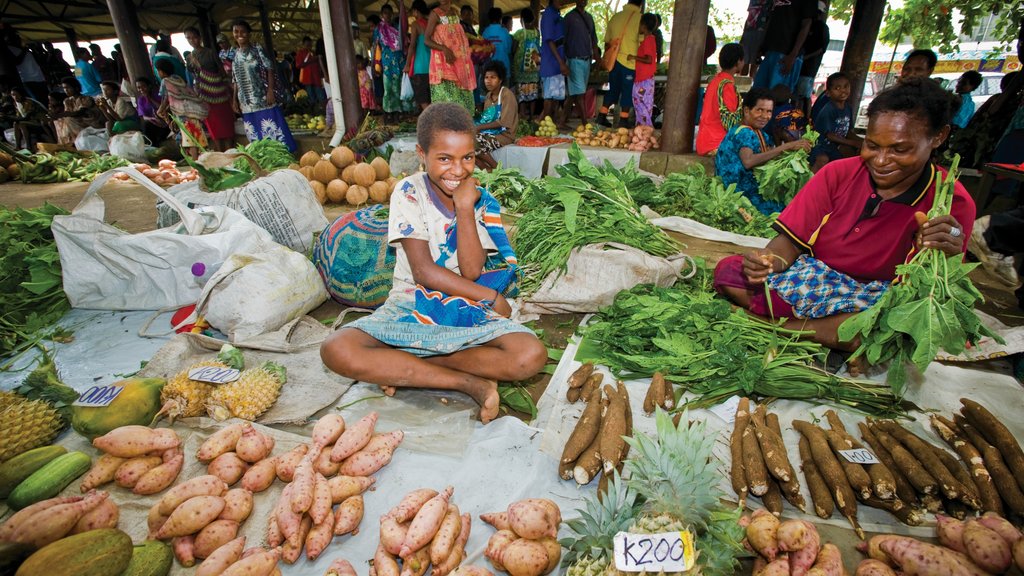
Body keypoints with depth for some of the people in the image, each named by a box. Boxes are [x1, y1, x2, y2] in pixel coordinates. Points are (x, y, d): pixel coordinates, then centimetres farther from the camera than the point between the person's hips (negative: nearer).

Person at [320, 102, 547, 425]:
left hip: (469, 314, 1)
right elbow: (423, 271, -13)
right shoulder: (409, 193, -6)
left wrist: (464, 208, -18)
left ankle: (400, 369, -16)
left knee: (532, 356, -25)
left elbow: (472, 271, -13)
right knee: (336, 350, -27)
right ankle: (470, 382, -21)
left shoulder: (483, 202, -1)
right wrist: (491, 298, -12)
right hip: (411, 307, 0)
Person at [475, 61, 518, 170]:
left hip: (504, 135, -8)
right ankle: (487, 170, -12)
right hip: (490, 132, 8)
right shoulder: (488, 95, 13)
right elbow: (487, 118, 15)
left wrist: (480, 127, -17)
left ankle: (496, 169, -11)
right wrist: (477, 126, -6)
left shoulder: (507, 95, -11)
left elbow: (503, 122, -17)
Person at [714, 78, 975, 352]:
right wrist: (771, 259, -27)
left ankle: (778, 324, -20)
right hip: (814, 276, 2)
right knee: (728, 270, -21)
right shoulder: (838, 173, -3)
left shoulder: (952, 205, -7)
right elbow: (792, 240, -4)